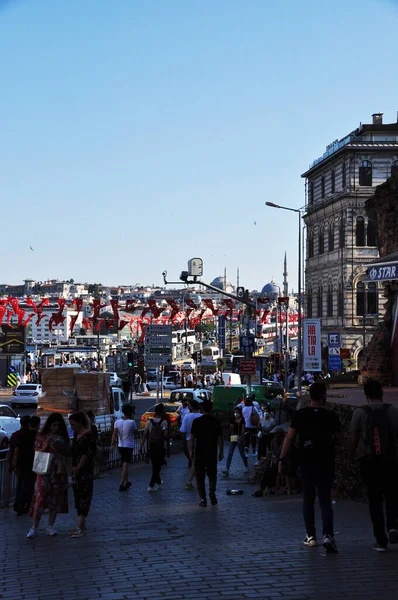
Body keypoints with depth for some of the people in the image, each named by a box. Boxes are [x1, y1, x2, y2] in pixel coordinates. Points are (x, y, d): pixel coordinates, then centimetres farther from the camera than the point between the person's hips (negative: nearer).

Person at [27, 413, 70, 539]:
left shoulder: (63, 437, 9)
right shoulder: (41, 436, 2)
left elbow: (68, 454, 8)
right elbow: (37, 453, 0)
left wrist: (60, 447, -10)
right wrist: (47, 445, -16)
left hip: (59, 472, 3)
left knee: (55, 498, 4)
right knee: (40, 497, -9)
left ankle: (51, 526, 14)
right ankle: (34, 528, -5)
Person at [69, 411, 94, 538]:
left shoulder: (88, 435, -14)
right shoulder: (76, 435, 13)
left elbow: (87, 454, -17)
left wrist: (77, 468, -11)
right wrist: (73, 467, 8)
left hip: (85, 472, -9)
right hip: (76, 471, 9)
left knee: (84, 498, -8)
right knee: (78, 497, 11)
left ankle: (80, 527, -12)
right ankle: (82, 525, 19)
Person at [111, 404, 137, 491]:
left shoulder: (117, 422, -1)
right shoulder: (131, 422, -14)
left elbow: (114, 433, -11)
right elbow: (135, 431, 3)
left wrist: (113, 443, -17)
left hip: (120, 446, 5)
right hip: (129, 446, -5)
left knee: (124, 465, 21)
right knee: (125, 465, -5)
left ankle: (126, 482, 33)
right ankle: (122, 485, -11)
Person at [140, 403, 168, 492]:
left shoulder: (149, 422, -1)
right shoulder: (164, 422, -10)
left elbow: (145, 435, -3)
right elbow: (165, 435, -15)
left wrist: (141, 446, 1)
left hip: (151, 447, 4)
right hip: (160, 447, -4)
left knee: (155, 465, 20)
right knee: (157, 466, 2)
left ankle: (158, 481, 37)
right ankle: (151, 485, -5)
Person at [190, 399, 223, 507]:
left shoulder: (197, 421, -5)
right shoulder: (216, 421, -2)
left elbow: (192, 438, -4)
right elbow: (220, 438, 2)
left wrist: (191, 452, 6)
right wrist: (221, 452, 11)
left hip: (199, 454, -1)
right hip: (212, 454, 1)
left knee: (200, 477, 6)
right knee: (212, 475, 18)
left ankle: (203, 499, 3)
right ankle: (212, 494, 2)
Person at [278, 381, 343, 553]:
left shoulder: (300, 415, -3)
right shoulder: (331, 416, -5)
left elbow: (289, 438, -6)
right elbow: (340, 441, -1)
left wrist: (282, 459, -3)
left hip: (306, 463, 1)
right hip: (326, 464, -1)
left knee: (308, 499, 15)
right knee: (325, 501, 2)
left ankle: (311, 536, 18)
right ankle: (328, 535, -16)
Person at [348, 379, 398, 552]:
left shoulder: (360, 413, -4)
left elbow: (353, 439, -2)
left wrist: (351, 454, 13)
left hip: (368, 461, 0)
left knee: (375, 500, 6)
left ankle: (381, 540, 4)